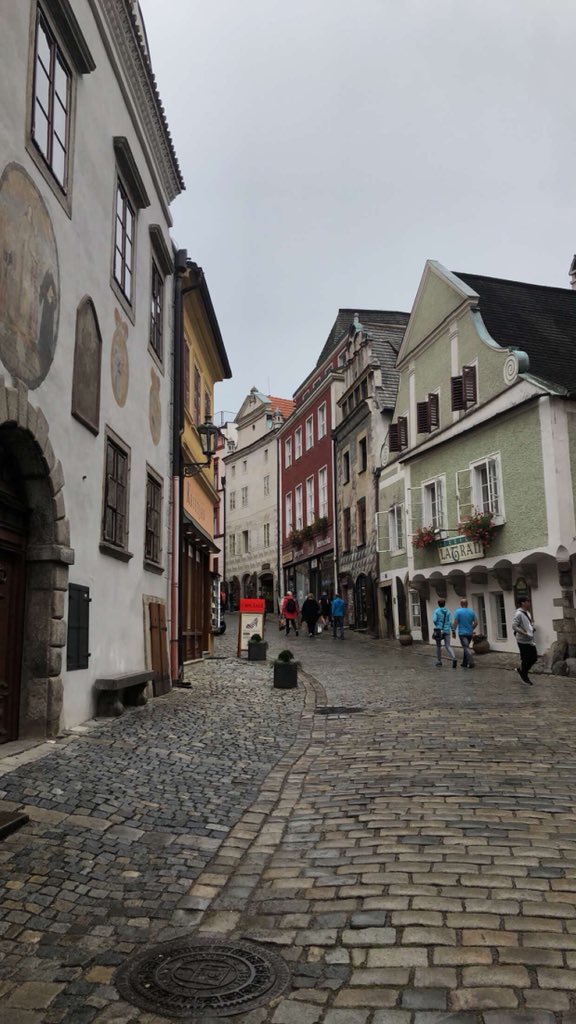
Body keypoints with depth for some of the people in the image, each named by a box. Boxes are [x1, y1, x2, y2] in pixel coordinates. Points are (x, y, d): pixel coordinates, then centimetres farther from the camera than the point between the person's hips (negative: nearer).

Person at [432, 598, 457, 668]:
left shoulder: (436, 611, -5)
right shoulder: (448, 612, 4)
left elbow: (434, 620, -15)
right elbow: (450, 622, -2)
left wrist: (437, 625, 7)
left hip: (439, 631, -2)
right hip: (446, 631, 2)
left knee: (438, 646, 15)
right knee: (448, 646, 1)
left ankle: (439, 662, 20)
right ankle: (454, 658, -25)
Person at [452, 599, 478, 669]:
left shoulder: (458, 612, -8)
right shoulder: (472, 612, 4)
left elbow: (455, 622, -13)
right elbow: (476, 622, 3)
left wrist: (453, 631, -4)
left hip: (462, 633, -5)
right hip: (470, 633, 5)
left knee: (466, 648, -9)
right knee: (465, 647, 17)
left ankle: (471, 662, -22)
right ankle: (464, 663, 22)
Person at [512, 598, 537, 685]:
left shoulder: (528, 613, 9)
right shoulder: (519, 614, -19)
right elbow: (514, 626, -24)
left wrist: (533, 627, 6)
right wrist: (523, 632, -25)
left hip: (530, 640, 9)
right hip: (523, 641, -9)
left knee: (534, 657, 11)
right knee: (525, 659, 1)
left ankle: (521, 671, 29)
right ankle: (524, 677, 18)